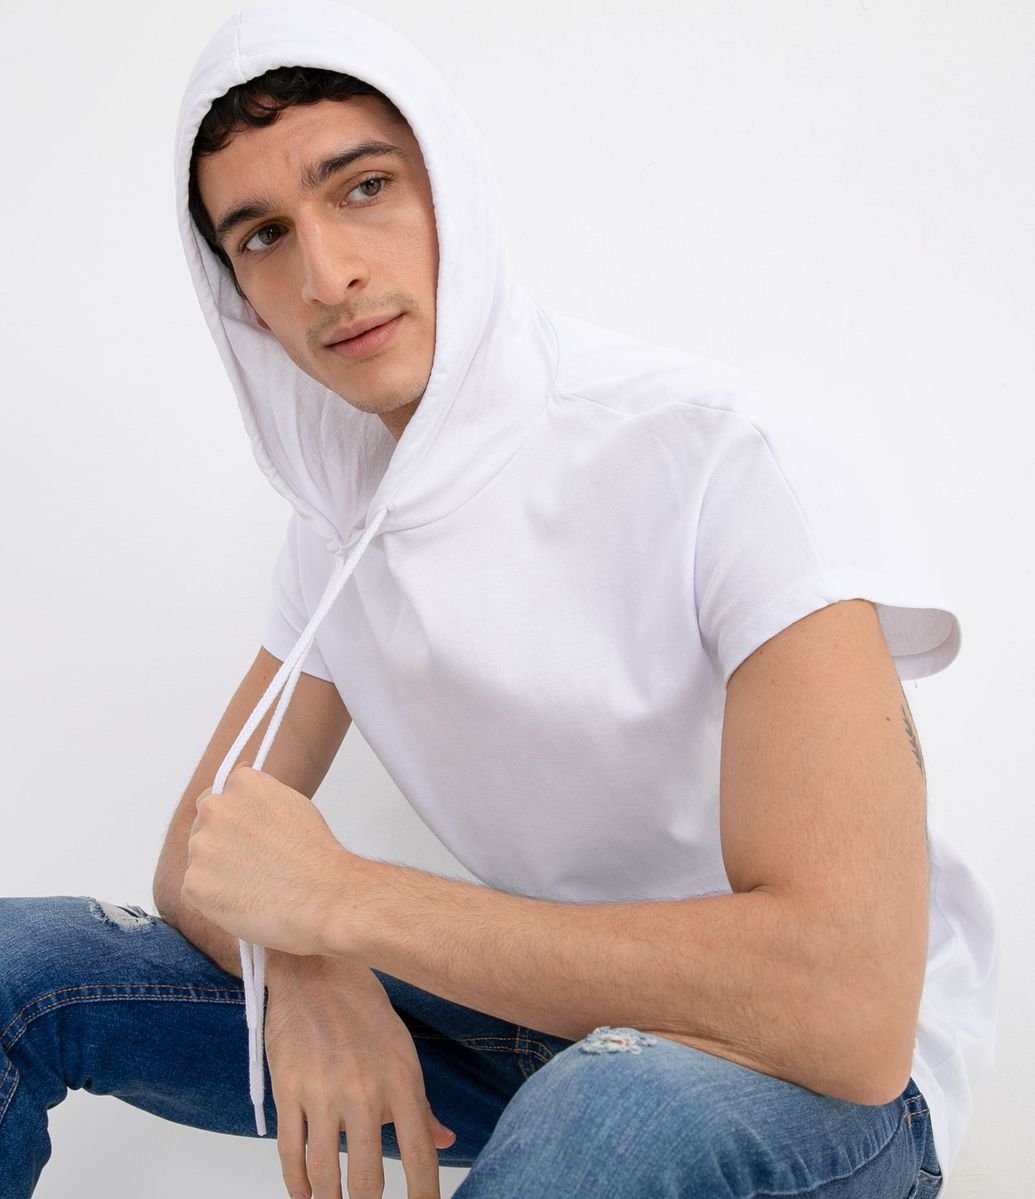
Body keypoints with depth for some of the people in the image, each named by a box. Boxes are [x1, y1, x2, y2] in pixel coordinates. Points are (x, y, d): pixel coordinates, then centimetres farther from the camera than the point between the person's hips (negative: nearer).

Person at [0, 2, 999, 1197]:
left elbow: (847, 1008, -31)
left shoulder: (719, 454, -23)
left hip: (835, 1068, -5)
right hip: (539, 1015, 6)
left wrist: (344, 896, -26)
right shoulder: (338, 533, 1)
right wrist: (300, 967, -21)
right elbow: (201, 863, 4)